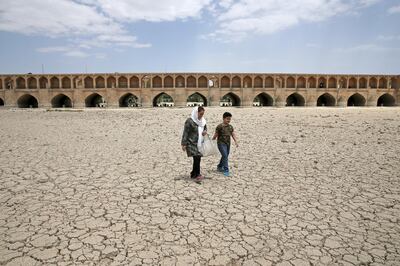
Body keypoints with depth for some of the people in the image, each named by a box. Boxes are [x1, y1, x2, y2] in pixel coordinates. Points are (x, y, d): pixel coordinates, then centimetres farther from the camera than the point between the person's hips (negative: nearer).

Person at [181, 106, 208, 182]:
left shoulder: (202, 121, 9)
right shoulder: (190, 121, -12)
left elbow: (205, 128, 25)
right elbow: (185, 133, -12)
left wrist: (205, 131, -1)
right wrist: (184, 144, -14)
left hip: (200, 143, 7)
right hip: (192, 143, -7)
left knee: (197, 159, 9)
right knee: (197, 158, -16)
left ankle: (193, 174, 22)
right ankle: (197, 175, -10)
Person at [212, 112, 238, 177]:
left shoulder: (230, 126, 8)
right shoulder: (220, 126, -11)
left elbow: (233, 134, 8)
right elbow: (216, 134, -7)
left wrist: (236, 141, -2)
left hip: (228, 143, 7)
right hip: (221, 143, -7)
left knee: (225, 156, 16)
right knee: (225, 156, -14)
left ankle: (219, 167, 37)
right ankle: (226, 170, -9)